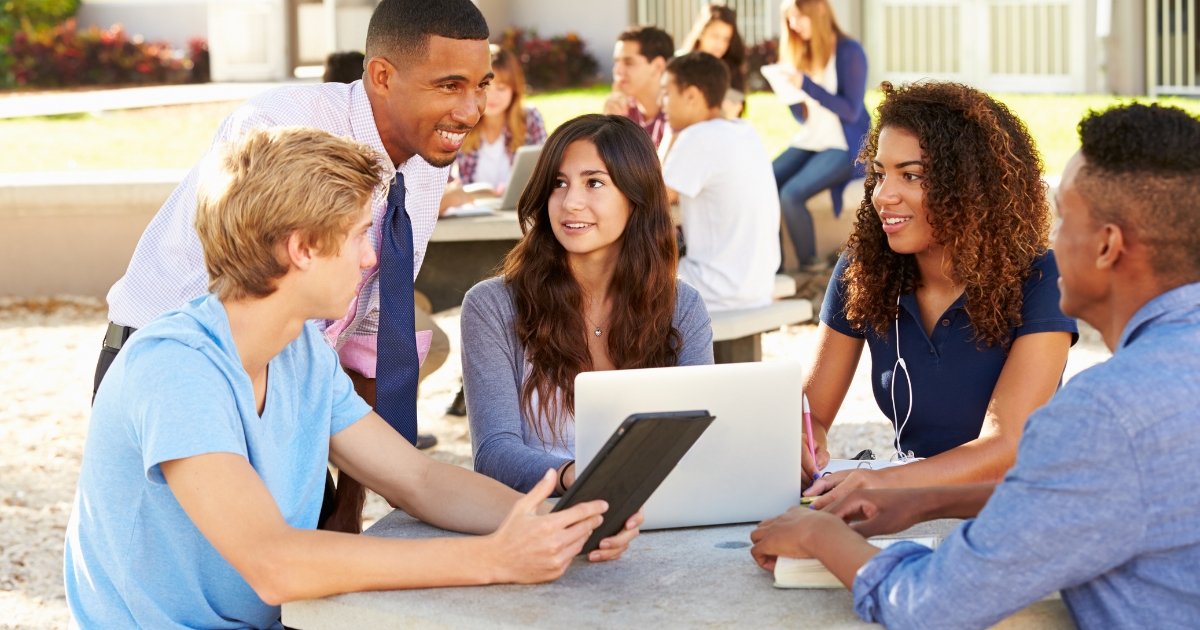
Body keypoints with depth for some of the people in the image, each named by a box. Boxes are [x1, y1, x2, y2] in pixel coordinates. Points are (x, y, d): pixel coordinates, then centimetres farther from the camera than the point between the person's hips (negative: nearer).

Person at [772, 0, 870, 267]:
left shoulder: (849, 52, -8)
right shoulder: (804, 54, 12)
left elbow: (851, 111, -15)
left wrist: (807, 85, -22)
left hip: (845, 147, -6)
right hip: (809, 142, 7)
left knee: (791, 193, -29)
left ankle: (810, 267, -16)